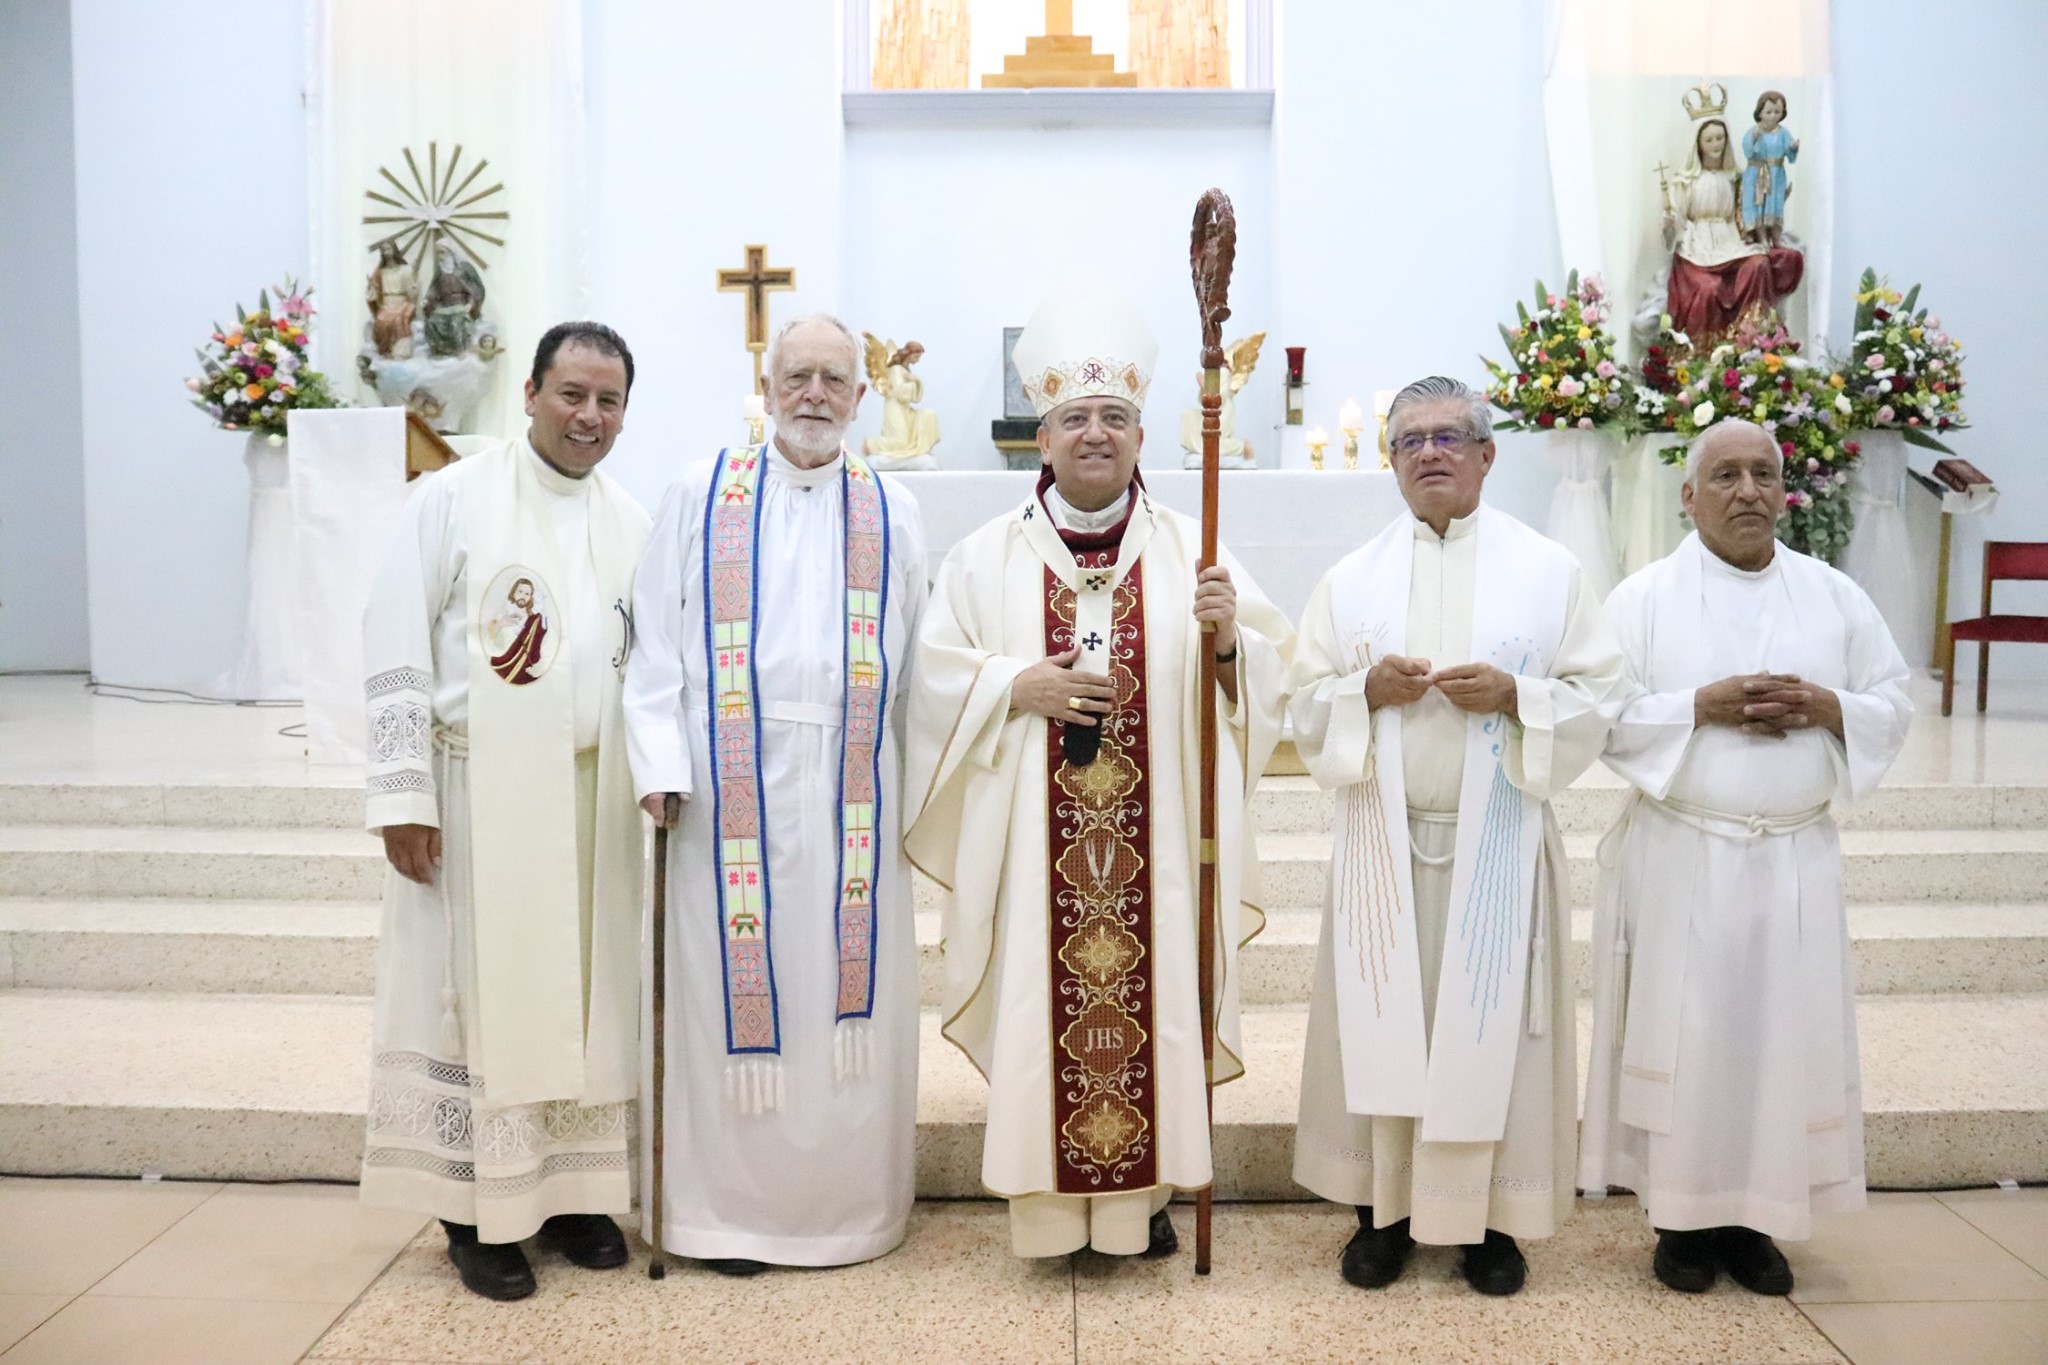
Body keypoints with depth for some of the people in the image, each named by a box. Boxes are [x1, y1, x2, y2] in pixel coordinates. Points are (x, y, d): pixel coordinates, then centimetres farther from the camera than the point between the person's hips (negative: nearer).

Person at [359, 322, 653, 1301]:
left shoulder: (631, 523, 9)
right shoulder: (454, 499, -4)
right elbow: (396, 649, -7)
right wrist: (403, 793, -12)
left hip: (591, 795, 4)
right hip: (479, 790, -4)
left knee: (583, 989, 9)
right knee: (480, 990, 2)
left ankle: (571, 1186, 22)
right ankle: (475, 1208, 15)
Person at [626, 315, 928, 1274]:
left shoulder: (892, 514, 11)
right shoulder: (702, 496, 6)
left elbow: (914, 664, 10)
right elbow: (658, 644, 2)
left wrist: (920, 791, 5)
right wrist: (661, 762, -10)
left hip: (853, 789, 2)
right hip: (734, 784, -1)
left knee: (849, 985, 6)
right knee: (735, 987, 3)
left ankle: (846, 1202, 22)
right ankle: (732, 1208, 18)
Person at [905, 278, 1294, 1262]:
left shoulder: (1191, 551, 5)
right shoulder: (987, 556, 4)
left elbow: (1272, 671, 4)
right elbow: (932, 674, 2)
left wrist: (1230, 641, -17)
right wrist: (1016, 685, -13)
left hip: (1155, 841, 1)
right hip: (1032, 843, 0)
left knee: (1152, 999, 6)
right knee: (1041, 1010, 4)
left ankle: (1143, 1191, 23)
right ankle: (1048, 1202, 19)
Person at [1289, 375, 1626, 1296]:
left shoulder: (1549, 571, 3)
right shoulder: (1351, 580, 7)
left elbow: (1598, 699, 1)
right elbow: (1306, 709, 5)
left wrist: (1514, 696, -16)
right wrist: (1368, 690, -14)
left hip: (1497, 840, -1)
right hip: (1384, 840, 1)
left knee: (1491, 1021, 4)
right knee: (1382, 1020, 5)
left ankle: (1490, 1216, 18)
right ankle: (1384, 1205, 18)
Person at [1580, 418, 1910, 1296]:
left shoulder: (1836, 596, 8)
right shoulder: (1643, 598, -1)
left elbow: (1893, 709, 8)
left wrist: (1825, 708, -11)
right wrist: (1703, 706, -17)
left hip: (1795, 857, 3)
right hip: (1682, 856, -3)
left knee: (1783, 1032, 5)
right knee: (1680, 1033, 1)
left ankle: (1754, 1217, 19)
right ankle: (1679, 1216, 15)